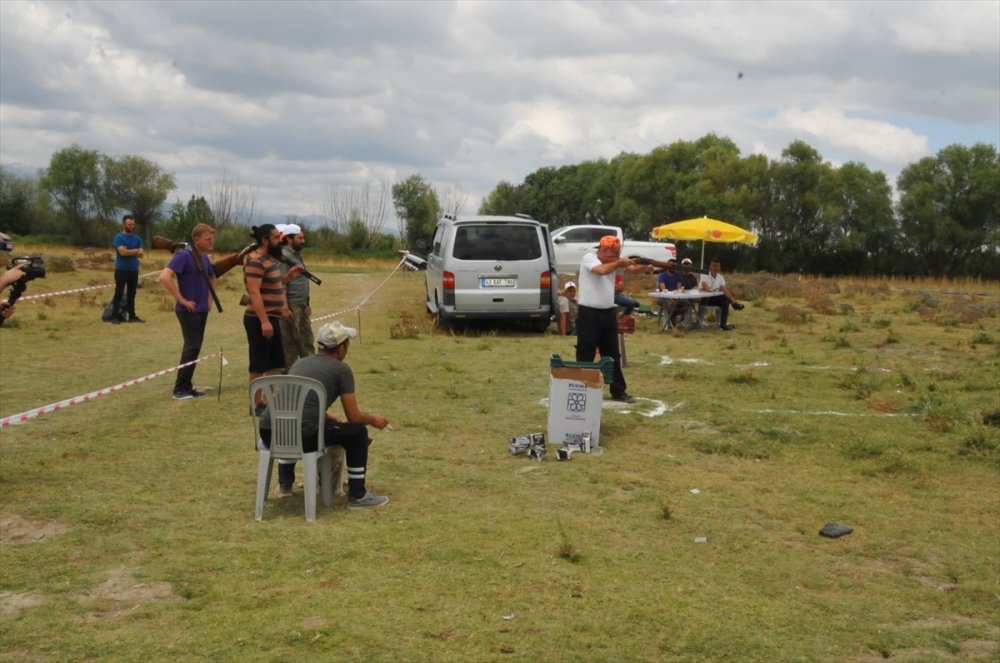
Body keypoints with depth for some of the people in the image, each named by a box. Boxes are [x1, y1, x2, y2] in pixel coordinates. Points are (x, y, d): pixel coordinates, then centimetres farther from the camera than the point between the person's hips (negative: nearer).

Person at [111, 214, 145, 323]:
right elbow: (122, 252, -19)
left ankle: (132, 316, 13)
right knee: (119, 293, -5)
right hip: (121, 270, -5)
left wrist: (128, 252, -13)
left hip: (134, 270, 5)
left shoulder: (137, 238, 11)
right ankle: (115, 317, -5)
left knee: (131, 294, 9)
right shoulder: (119, 237, -5)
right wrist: (135, 251, -7)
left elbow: (141, 254, 1)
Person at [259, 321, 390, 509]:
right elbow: (354, 417, 8)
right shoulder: (341, 369, 6)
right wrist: (372, 419, 30)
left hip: (268, 434, 7)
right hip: (300, 437, -7)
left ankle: (285, 484, 42)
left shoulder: (300, 362, 25)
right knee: (357, 432, 12)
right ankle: (357, 496, 16)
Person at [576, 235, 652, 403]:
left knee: (613, 354, 13)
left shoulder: (614, 263, 9)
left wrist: (646, 267, -24)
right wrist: (618, 262, -20)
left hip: (608, 313, 7)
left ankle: (618, 391, 22)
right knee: (585, 355, -2)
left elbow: (633, 268, -4)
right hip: (588, 314, -7)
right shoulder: (589, 257, -11)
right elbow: (601, 270, -30)